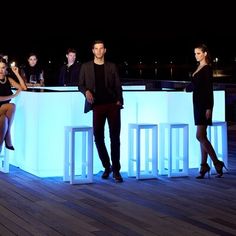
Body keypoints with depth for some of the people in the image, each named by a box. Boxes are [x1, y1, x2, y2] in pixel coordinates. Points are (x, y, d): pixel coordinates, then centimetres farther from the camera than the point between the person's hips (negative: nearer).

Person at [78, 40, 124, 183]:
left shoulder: (112, 66, 9)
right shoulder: (86, 67, 9)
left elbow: (118, 86, 8)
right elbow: (81, 85, 10)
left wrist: (119, 101, -4)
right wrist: (86, 92, -11)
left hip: (112, 105, 0)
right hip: (97, 106, 0)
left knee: (115, 137, -3)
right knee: (98, 137, 2)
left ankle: (116, 170, 3)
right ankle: (106, 167, 18)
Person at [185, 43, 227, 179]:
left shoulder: (207, 68, -11)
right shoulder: (198, 68, 14)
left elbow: (209, 89, -16)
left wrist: (209, 108, -20)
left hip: (204, 104, -9)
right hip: (197, 103, 9)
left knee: (200, 136, -12)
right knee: (202, 137, 9)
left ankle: (217, 163, -5)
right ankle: (204, 165, 12)